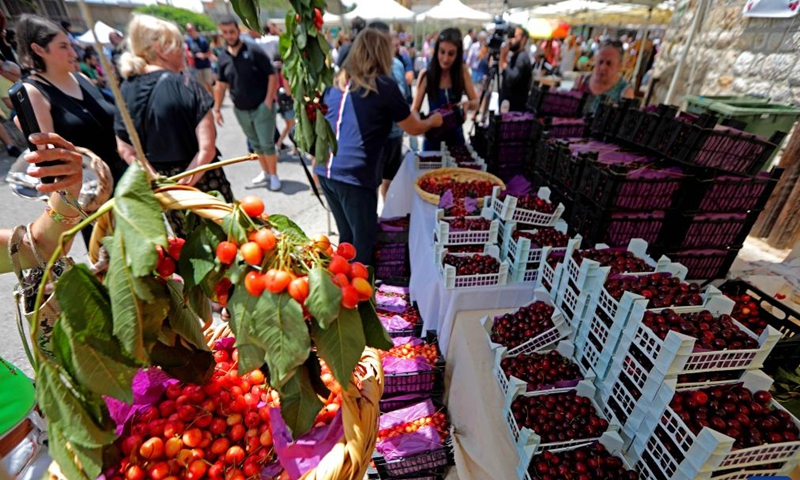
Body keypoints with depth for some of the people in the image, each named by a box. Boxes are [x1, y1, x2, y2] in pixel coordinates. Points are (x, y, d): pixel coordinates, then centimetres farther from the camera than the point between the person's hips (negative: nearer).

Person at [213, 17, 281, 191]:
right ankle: (265, 172, 28)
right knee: (255, 144, 14)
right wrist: (217, 108, 9)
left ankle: (274, 175, 12)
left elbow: (272, 76, -9)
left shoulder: (254, 51, -8)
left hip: (261, 107, -5)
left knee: (266, 143, -3)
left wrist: (269, 101, -16)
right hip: (240, 110, 5)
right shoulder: (223, 57, 5)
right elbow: (221, 85, 12)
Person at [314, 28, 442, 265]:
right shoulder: (384, 85, -5)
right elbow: (414, 129, 5)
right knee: (364, 240, 7)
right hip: (354, 174, -7)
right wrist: (433, 120, 24)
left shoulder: (337, 82, 12)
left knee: (347, 236, 20)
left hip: (325, 170, 7)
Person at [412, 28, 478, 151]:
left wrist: (467, 104, -21)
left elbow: (476, 102, 2)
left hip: (456, 136, 2)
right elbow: (415, 109, -7)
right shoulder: (426, 75, -10)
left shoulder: (462, 72, -5)